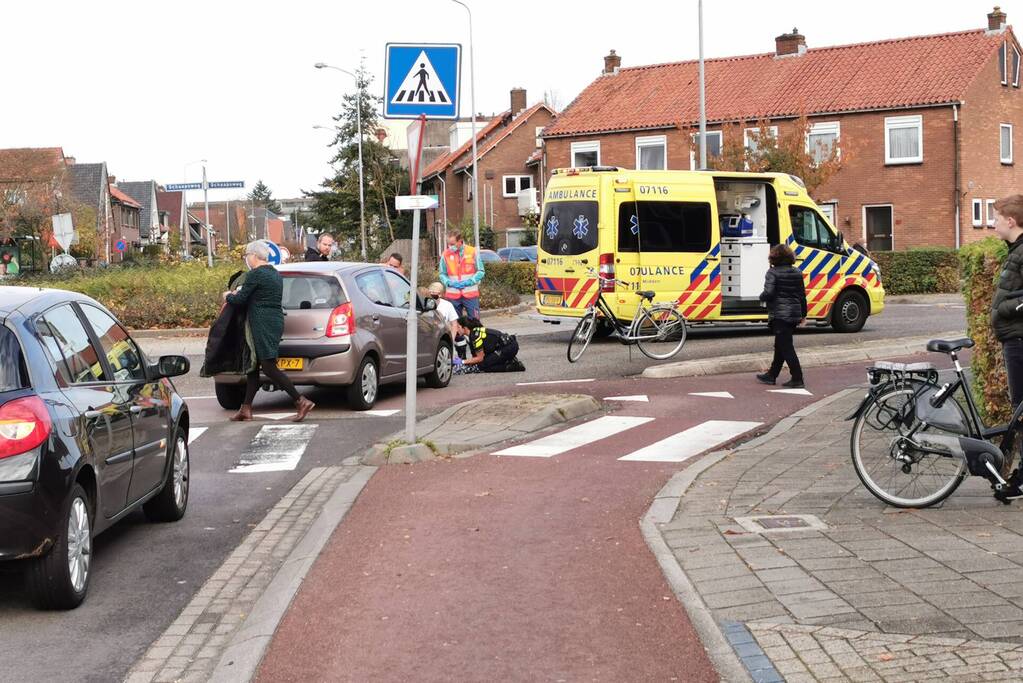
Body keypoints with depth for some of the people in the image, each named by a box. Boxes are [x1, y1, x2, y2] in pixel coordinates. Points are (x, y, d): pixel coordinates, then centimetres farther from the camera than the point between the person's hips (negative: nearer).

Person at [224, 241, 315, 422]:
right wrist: (239, 292, 25)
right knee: (253, 365, 13)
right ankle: (246, 408, 17)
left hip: (263, 324, -10)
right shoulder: (275, 274, 16)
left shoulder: (255, 274, -12)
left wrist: (228, 296, 10)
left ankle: (301, 401, -16)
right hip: (276, 320, 10)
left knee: (268, 367, -10)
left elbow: (240, 300, -11)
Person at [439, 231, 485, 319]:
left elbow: (480, 272, 3)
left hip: (471, 295, -1)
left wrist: (469, 282, -11)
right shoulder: (446, 254, 3)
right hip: (453, 295, 2)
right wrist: (449, 283, -11)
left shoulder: (472, 252, -1)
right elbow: (442, 274, 9)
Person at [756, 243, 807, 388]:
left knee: (786, 348, -5)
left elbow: (769, 293, -20)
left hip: (779, 315, -8)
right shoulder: (797, 273, 9)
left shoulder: (773, 272, -11)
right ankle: (771, 375, 28)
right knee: (781, 346, 18)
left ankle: (797, 379, -9)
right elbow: (802, 295, 12)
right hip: (794, 314, 8)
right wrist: (803, 314, 19)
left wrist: (761, 297, 2)